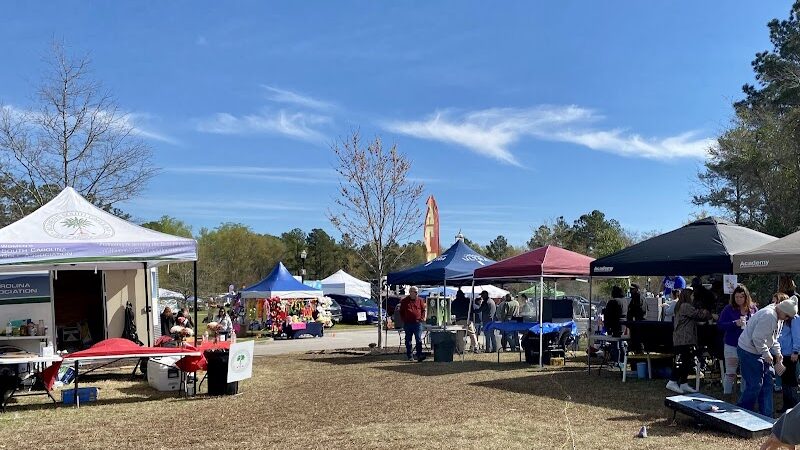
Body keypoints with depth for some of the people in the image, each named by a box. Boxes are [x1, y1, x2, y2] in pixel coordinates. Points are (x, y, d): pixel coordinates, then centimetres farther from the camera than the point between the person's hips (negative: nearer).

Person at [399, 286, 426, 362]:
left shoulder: (420, 300, 6)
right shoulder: (404, 301, 4)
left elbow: (423, 310, 13)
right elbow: (401, 312, 10)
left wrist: (422, 318, 2)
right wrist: (404, 320, 2)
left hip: (418, 323, 0)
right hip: (408, 324, 0)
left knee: (418, 339, -8)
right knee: (408, 340, 7)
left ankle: (419, 356, -11)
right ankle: (409, 356, 14)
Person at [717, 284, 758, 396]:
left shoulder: (753, 308, 4)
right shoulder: (729, 309, -4)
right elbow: (720, 325, -7)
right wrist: (735, 323, -21)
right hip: (732, 345, -2)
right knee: (730, 373, 3)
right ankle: (727, 395, 12)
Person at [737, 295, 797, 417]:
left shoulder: (778, 318, 8)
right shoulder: (769, 316, -25)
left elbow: (773, 338, 19)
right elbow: (757, 338, -27)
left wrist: (777, 353, 8)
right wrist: (766, 354, -19)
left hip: (760, 351, 10)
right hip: (749, 351, -10)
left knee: (767, 383, 10)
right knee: (754, 385, -6)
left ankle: (766, 416, 17)